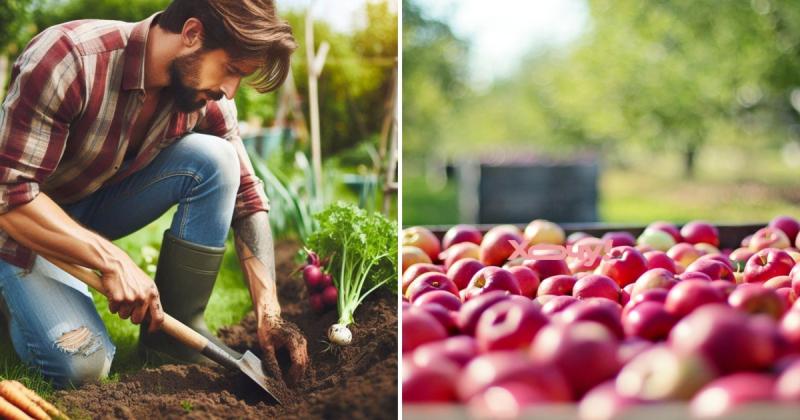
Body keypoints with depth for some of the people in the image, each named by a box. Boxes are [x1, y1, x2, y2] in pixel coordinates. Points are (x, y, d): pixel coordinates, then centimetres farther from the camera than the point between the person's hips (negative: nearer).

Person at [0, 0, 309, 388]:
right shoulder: (67, 58, -32)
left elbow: (247, 199, -8)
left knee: (214, 160, -19)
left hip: (98, 205, 5)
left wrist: (269, 312, -17)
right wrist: (112, 261, -37)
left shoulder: (208, 98, -14)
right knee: (82, 365, -24)